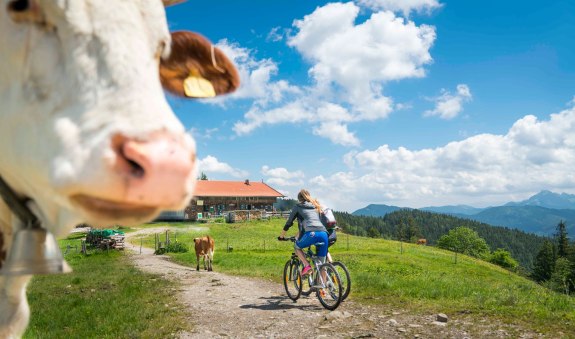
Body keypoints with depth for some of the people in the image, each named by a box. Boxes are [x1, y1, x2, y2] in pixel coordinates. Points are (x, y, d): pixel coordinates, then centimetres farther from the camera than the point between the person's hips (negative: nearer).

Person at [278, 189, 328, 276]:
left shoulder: (297, 207, 18)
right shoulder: (316, 207, 33)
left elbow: (288, 223, 20)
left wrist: (282, 236, 35)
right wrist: (299, 234, 54)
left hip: (311, 234, -4)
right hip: (323, 233, 4)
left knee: (296, 247, 25)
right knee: (321, 264, 14)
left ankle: (306, 265, 4)